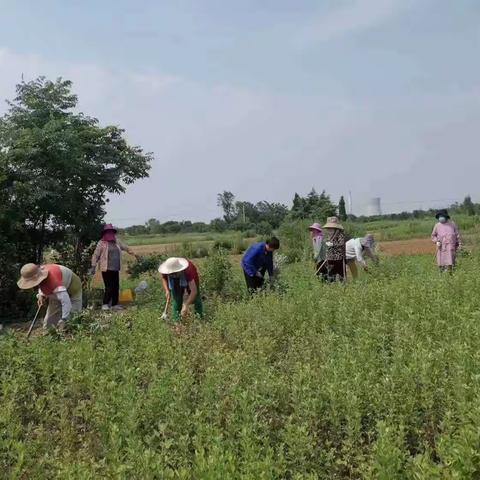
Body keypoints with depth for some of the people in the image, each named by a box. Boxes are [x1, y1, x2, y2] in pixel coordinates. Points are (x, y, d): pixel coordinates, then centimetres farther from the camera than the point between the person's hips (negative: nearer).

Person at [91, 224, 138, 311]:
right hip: (106, 269, -6)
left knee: (116, 287, 7)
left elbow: (125, 248, 26)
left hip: (116, 269, 6)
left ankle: (114, 304, 18)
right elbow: (95, 255, -5)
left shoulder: (117, 242, 12)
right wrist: (93, 267, -11)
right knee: (109, 287, -9)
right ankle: (105, 304, 6)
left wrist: (134, 254, 32)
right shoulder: (102, 243, -5)